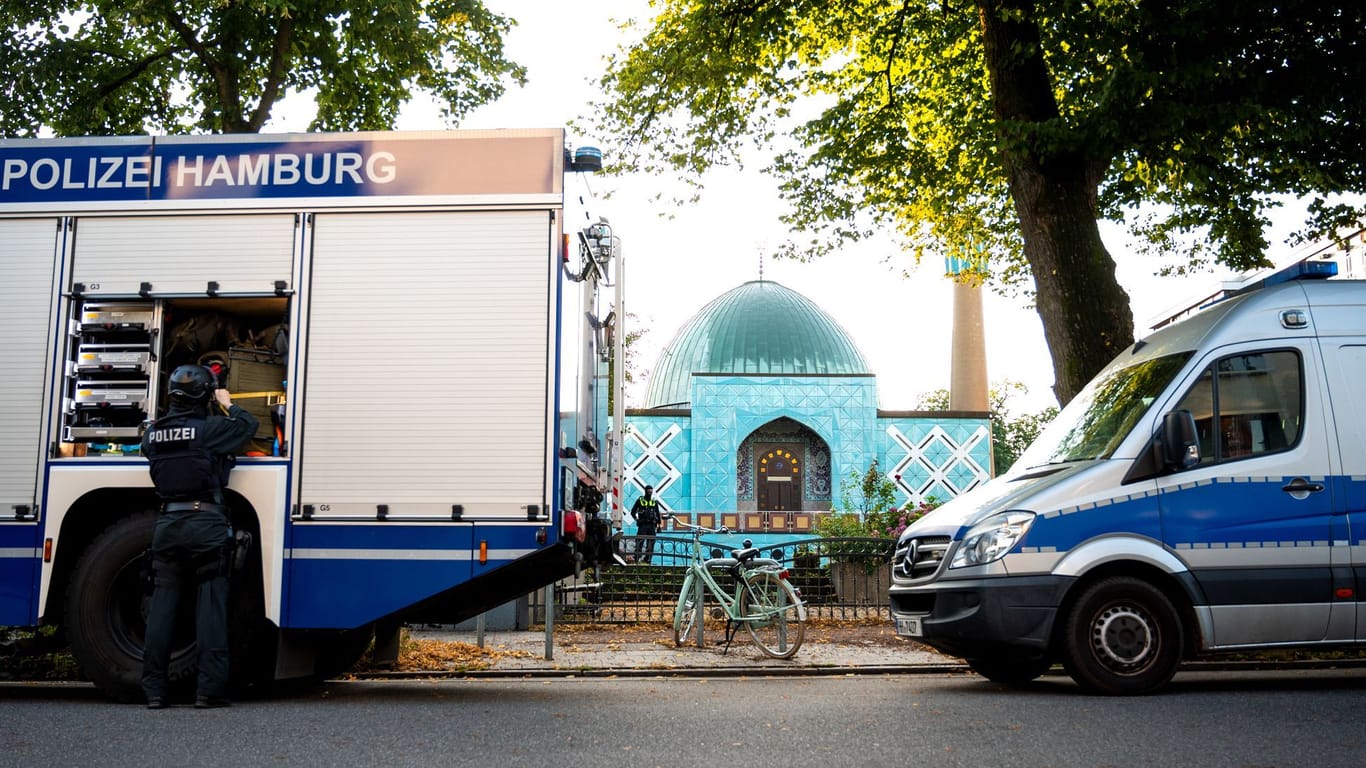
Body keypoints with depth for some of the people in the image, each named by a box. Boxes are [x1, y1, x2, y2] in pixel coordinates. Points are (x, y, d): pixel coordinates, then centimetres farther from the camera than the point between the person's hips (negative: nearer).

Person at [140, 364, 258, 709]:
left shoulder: (153, 432, 7)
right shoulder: (208, 427, -8)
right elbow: (248, 425, 1)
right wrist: (228, 404, 18)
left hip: (167, 524, 5)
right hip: (206, 525, -5)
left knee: (162, 603, 8)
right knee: (210, 604, -1)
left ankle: (154, 689, 8)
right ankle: (209, 688, -4)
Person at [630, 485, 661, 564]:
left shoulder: (654, 502, 12)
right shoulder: (640, 501, 3)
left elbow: (658, 514, 14)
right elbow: (633, 512, 8)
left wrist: (659, 525, 9)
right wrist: (637, 519, -2)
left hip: (652, 525, 3)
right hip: (642, 525, -3)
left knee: (650, 543, 1)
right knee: (639, 542, -8)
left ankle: (647, 559, 7)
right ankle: (637, 558, -6)